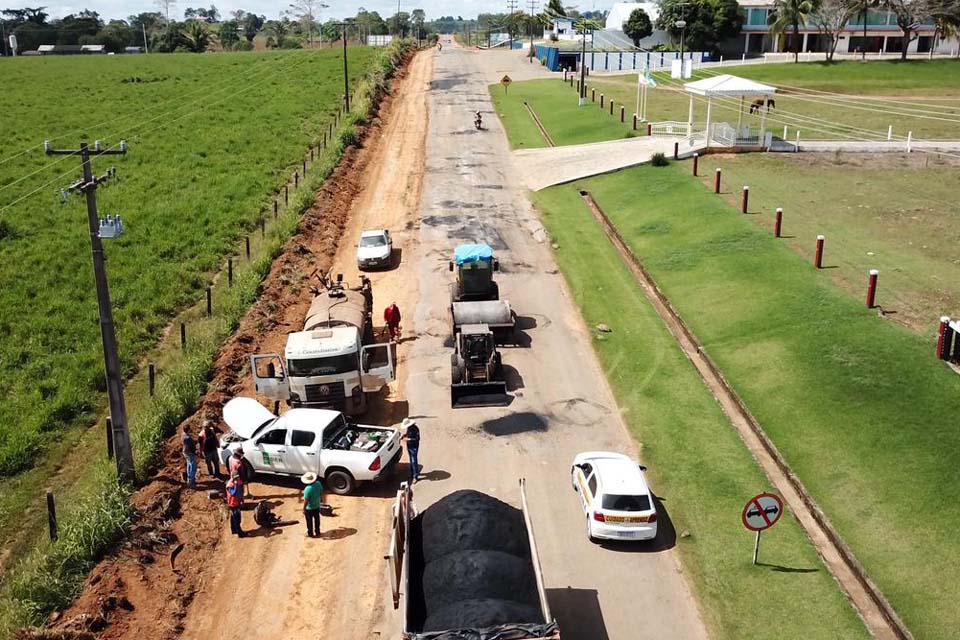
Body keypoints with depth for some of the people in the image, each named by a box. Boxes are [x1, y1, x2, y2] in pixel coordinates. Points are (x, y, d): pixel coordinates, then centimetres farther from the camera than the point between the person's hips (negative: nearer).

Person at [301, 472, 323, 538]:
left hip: (309, 508, -6)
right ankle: (317, 533, 39)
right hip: (317, 506, 6)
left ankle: (310, 534, 33)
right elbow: (321, 493, 2)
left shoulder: (308, 489, -34)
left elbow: (306, 501, -26)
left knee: (309, 521, 16)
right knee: (317, 520, 23)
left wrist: (303, 509, -13)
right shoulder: (318, 483, -15)